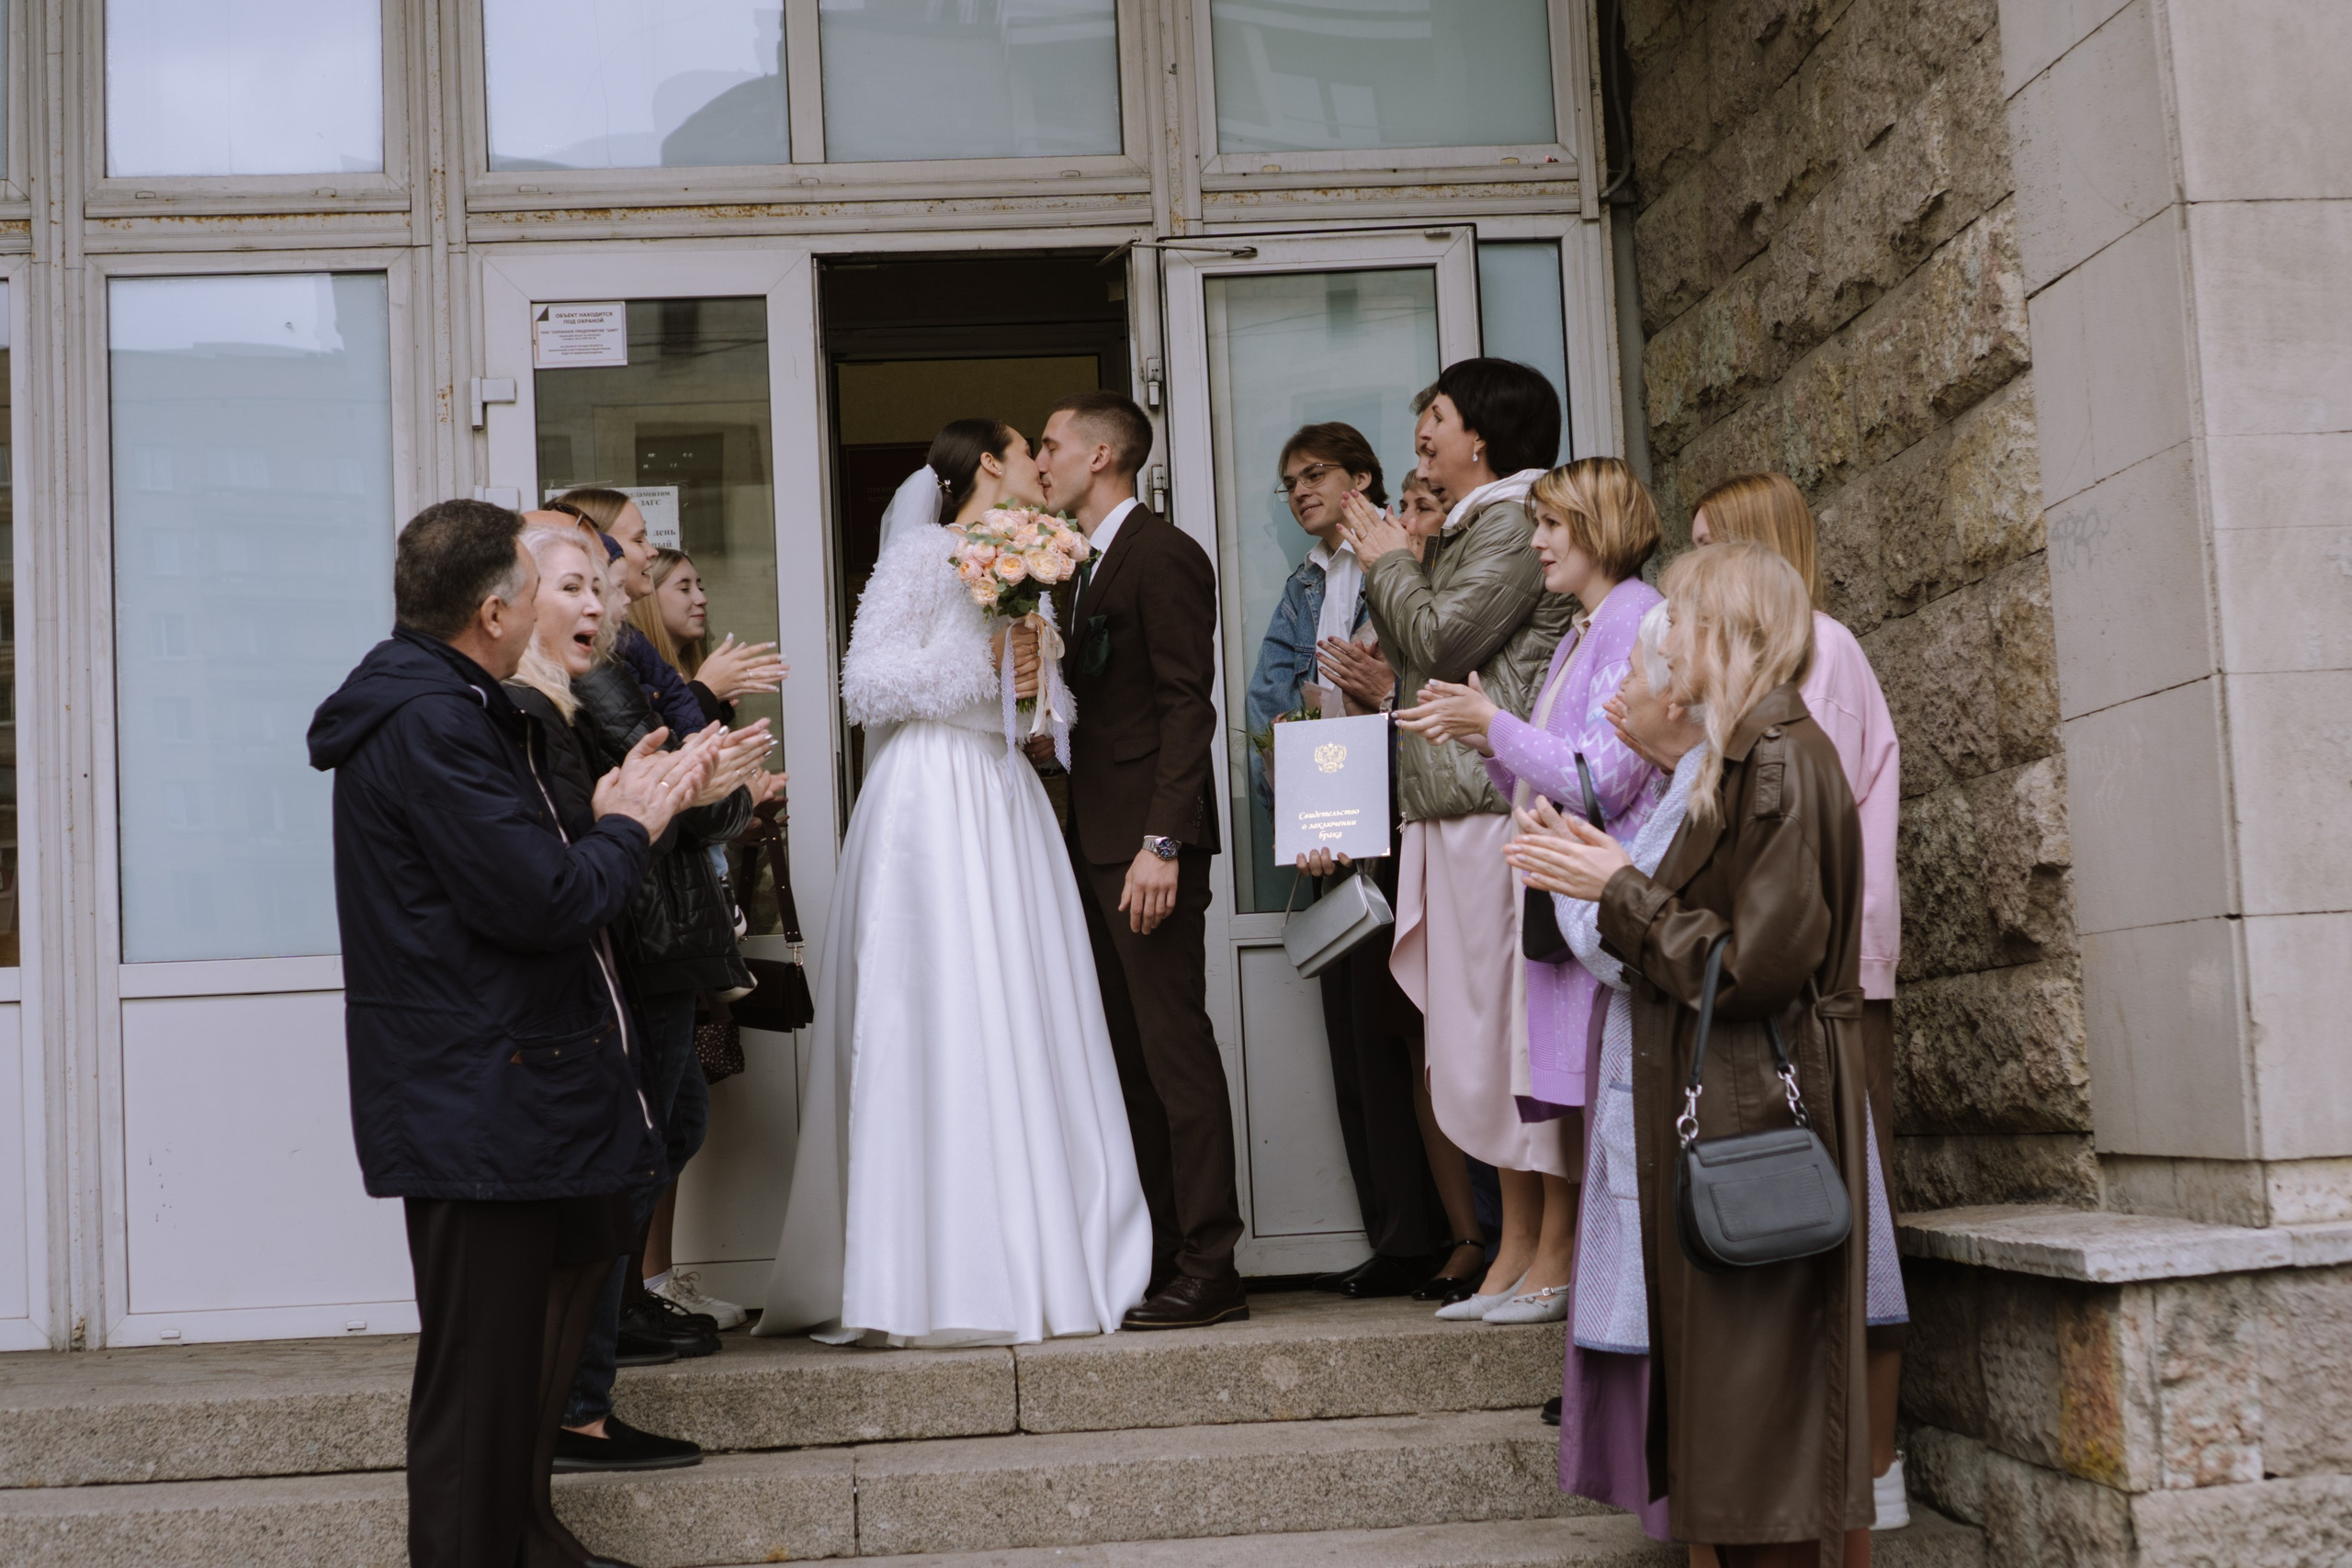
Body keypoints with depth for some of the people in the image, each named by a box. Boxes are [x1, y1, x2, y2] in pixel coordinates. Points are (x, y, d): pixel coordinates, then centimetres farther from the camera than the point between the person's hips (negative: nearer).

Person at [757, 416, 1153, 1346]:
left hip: (1003, 800, 8)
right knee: (946, 1032, -9)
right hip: (932, 805, -8)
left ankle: (1030, 1263, 7)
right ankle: (948, 1281, -5)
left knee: (1025, 1028, 3)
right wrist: (982, 663, -11)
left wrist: (1037, 680, 8)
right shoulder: (924, 556, -2)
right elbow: (865, 684, -10)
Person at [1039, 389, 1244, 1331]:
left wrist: (1162, 841, -21)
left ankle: (1208, 1270, -3)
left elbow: (1188, 706, -15)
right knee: (1128, 1057, 10)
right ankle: (1152, 1260, 15)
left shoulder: (1163, 555, -8)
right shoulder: (1087, 565, 20)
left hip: (1147, 840, -10)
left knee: (1174, 1049, -7)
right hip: (1098, 842, 10)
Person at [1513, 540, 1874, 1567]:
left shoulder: (1781, 758, -15)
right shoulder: (1744, 758, 16)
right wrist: (1611, 878, 9)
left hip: (1757, 1112, -10)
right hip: (1722, 1107, 10)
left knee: (1759, 1389, -4)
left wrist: (1623, 892, -11)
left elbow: (1754, 962, -19)